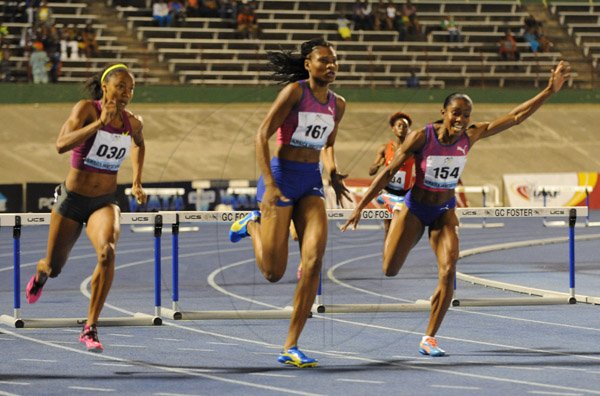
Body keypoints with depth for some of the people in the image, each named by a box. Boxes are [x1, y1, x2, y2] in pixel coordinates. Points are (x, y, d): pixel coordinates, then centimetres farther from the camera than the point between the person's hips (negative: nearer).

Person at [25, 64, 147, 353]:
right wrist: (99, 123, -37)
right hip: (72, 200, -2)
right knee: (54, 267, 15)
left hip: (105, 203, 2)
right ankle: (39, 276, 58)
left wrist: (137, 182, 17)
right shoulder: (86, 109, -16)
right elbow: (62, 145, -32)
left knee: (107, 252, -29)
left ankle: (90, 329, -21)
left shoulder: (133, 122, -2)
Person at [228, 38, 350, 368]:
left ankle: (290, 348, -9)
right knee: (273, 272, -3)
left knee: (314, 258, -15)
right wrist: (270, 185, -21)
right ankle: (253, 225, 33)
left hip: (311, 182, 5)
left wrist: (332, 173, 7)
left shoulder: (337, 104, 9)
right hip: (282, 176, -5)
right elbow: (261, 136, -13)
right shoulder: (295, 91, -11)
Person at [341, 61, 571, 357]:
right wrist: (360, 207, -17)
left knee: (449, 271, -16)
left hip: (445, 211, 3)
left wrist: (550, 91, -14)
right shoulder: (421, 137, -20)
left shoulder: (470, 136, -9)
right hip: (414, 209, -2)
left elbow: (515, 117, -7)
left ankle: (429, 339, -7)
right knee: (388, 273, -7)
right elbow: (388, 172, -15)